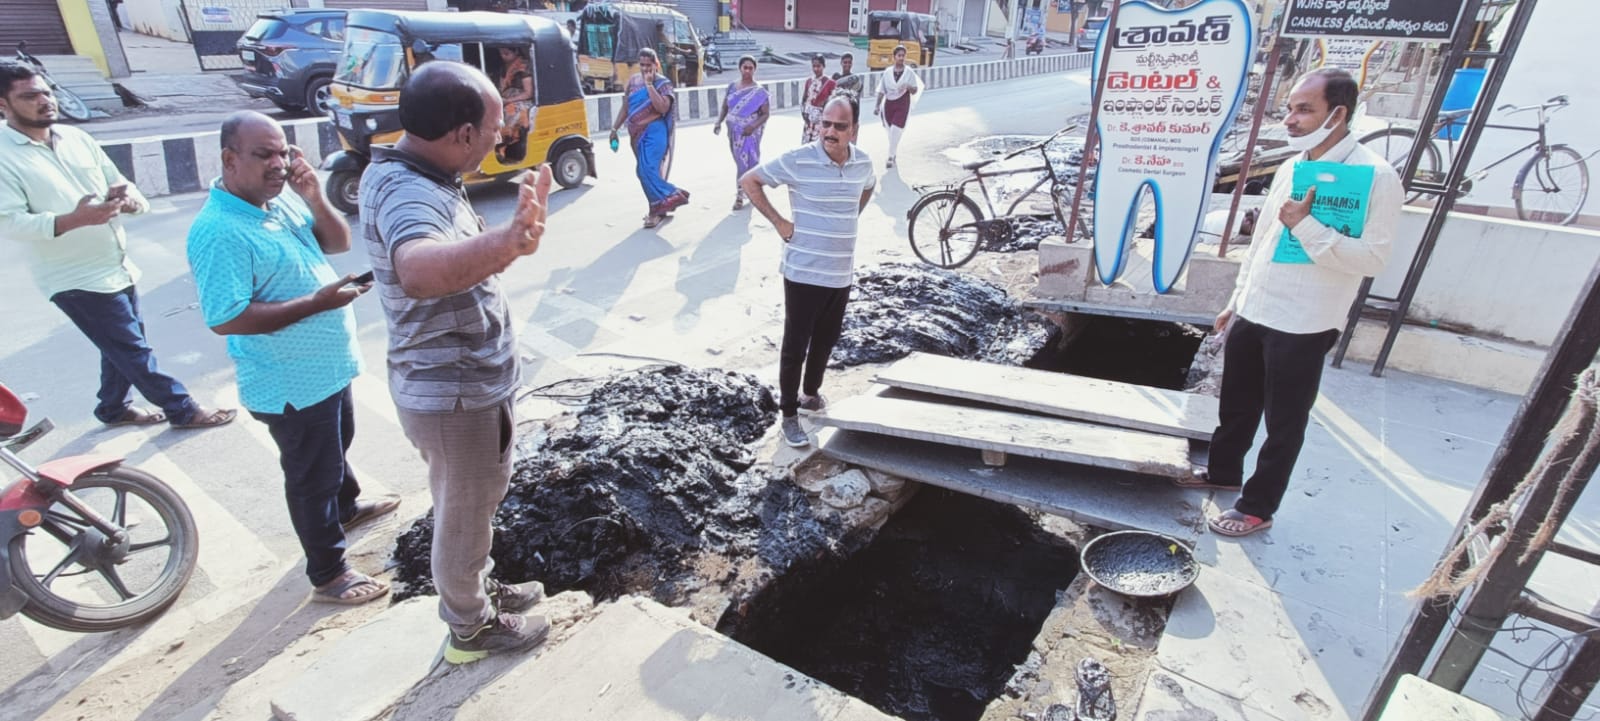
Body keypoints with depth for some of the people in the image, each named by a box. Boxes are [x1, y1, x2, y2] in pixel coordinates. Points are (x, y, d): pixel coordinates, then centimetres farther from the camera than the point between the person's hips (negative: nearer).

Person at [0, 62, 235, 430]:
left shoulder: (76, 137, 8)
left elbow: (120, 183, 13)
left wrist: (128, 198, -12)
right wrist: (74, 219, -32)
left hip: (117, 265, 7)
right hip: (76, 278, -7)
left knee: (124, 347, 17)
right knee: (134, 350, -1)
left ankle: (113, 408, 34)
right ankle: (183, 410, 9)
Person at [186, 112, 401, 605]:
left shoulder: (282, 199, -1)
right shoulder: (218, 231, -25)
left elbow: (338, 243, 5)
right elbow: (225, 320, -28)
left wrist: (315, 199, -13)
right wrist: (316, 302, -29)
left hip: (329, 367, 9)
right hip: (292, 385, -9)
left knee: (337, 445, 30)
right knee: (311, 477, 6)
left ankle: (347, 507, 55)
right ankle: (328, 575, 22)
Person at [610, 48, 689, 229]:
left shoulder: (663, 83, -4)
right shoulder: (633, 81, 12)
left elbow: (662, 108, -20)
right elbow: (626, 107, 18)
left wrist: (649, 84, -18)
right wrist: (614, 128, 15)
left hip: (655, 131, -6)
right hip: (637, 133, 7)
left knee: (648, 169, -21)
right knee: (642, 171, 8)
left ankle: (658, 208, -11)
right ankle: (659, 207, 17)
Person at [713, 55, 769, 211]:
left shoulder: (759, 91, -7)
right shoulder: (732, 86, 6)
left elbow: (765, 113, -10)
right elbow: (725, 107, 12)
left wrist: (753, 126, -24)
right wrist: (719, 122, -2)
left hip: (749, 132, -5)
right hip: (733, 131, 5)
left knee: (746, 162, -6)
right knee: (740, 161, 11)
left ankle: (740, 195, 1)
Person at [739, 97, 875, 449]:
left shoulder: (863, 163, 1)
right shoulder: (797, 160, -15)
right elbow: (749, 181, -7)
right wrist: (778, 221, -11)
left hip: (841, 274, 5)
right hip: (803, 272, -5)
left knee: (826, 341, 19)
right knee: (795, 345, 3)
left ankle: (811, 392, 42)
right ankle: (789, 414, 17)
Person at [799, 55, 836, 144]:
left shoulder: (829, 82, -7)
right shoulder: (809, 81, 6)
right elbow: (803, 100, 13)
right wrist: (803, 114, 0)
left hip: (822, 118, -4)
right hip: (809, 118, 4)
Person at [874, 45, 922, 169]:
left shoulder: (909, 72, -3)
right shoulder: (887, 71, 2)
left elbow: (915, 91, -2)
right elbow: (881, 90, 7)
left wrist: (908, 87, -24)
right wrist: (877, 106, 5)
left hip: (902, 105, -3)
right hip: (888, 103, 3)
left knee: (895, 131, -12)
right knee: (890, 132, 11)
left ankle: (891, 157, -6)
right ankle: (893, 154, 30)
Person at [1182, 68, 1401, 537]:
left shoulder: (1376, 176, -14)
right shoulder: (1291, 167, 8)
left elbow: (1372, 259, -20)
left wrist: (1305, 224, -25)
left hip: (1303, 327, -7)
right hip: (1252, 315, 7)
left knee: (1284, 423, 8)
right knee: (1236, 405, 21)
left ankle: (1257, 507, 23)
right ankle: (1223, 472, 41)